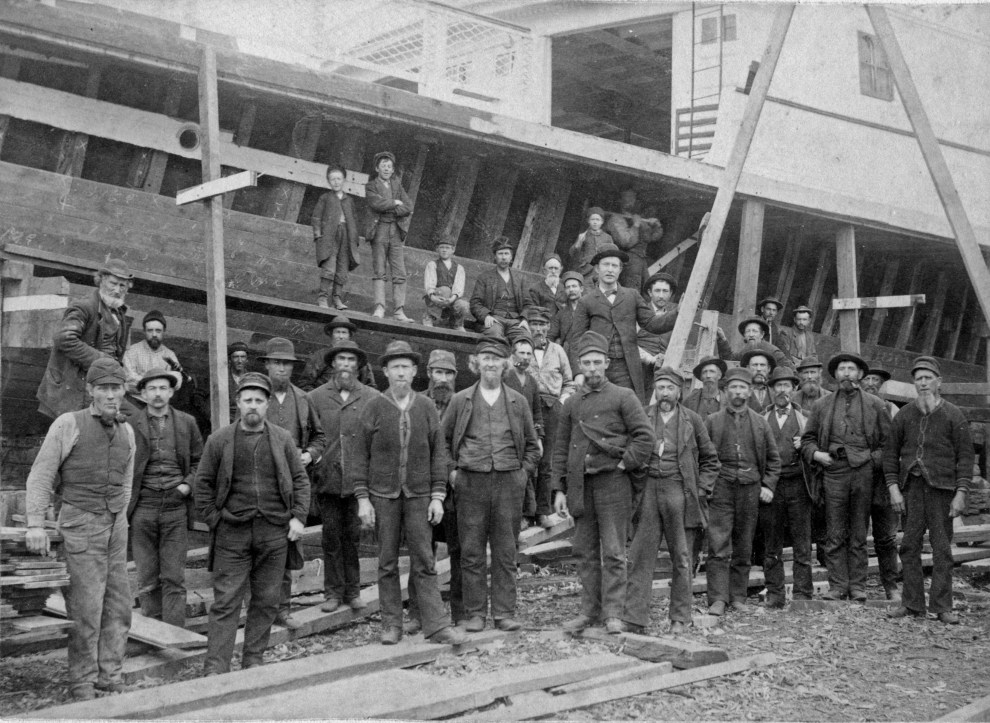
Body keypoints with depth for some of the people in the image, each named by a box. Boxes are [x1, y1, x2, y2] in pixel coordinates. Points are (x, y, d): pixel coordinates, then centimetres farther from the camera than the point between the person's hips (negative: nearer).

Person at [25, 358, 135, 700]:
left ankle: (109, 676, 17)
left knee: (118, 605, 6)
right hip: (80, 525, -5)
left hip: (115, 527, 6)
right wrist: (35, 524, -16)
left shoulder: (126, 431, 9)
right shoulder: (68, 424, -7)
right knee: (86, 610, -6)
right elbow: (40, 476, -8)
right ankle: (82, 684, 6)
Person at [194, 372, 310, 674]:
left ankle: (253, 660, 20)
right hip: (232, 534, -2)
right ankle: (215, 668, -1)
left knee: (267, 601, 7)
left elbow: (300, 480, 10)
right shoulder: (219, 440, 3)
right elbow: (202, 484, 7)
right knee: (226, 602, -4)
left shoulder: (283, 439, 7)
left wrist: (298, 516, 0)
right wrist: (214, 520, -1)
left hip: (275, 533, 2)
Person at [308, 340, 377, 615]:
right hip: (328, 479, 0)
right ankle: (333, 591, 17)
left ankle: (352, 590, 17)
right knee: (331, 538, 6)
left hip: (359, 479, 0)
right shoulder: (316, 397, 4)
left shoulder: (372, 398, 3)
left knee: (353, 537, 5)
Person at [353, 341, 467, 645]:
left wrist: (438, 497, -1)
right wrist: (362, 499, -4)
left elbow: (438, 453, 6)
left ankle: (436, 625, 1)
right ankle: (391, 625, 15)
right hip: (383, 495, -1)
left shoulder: (426, 407, 3)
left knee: (424, 561, 0)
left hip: (418, 495, 1)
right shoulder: (374, 407, -1)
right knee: (387, 563, 6)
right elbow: (360, 456, 1)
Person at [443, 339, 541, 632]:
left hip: (508, 483, 1)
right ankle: (475, 613, 8)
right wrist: (451, 471, 3)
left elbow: (532, 445, 16)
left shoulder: (518, 402, 10)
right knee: (471, 552, 1)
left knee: (505, 552, 3)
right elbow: (443, 440, 13)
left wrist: (523, 472, 5)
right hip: (471, 483, -1)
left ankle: (504, 612, 10)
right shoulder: (460, 400, 7)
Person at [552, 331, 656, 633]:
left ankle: (613, 613, 2)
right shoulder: (572, 404, 13)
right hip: (580, 485, 4)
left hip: (613, 482, -4)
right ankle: (589, 610, 16)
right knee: (586, 551, 8)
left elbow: (646, 437, -5)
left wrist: (624, 464, -9)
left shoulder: (623, 397, 1)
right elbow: (560, 449, 13)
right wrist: (559, 489, 7)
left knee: (613, 552, -2)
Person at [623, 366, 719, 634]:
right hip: (647, 491, 1)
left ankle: (680, 618, 15)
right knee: (640, 556, -3)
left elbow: (710, 459, 12)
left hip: (678, 492, 0)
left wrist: (700, 490, 2)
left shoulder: (692, 420, 6)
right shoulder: (642, 417, 7)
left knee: (681, 558, 6)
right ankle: (634, 617, -1)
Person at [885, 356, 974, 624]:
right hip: (911, 487, 3)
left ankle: (942, 606, 6)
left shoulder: (953, 415, 2)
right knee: (909, 546, 3)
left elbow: (965, 456, 1)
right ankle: (913, 604, 10)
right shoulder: (905, 415, 8)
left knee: (942, 548, 0)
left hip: (941, 487, -2)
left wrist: (961, 492, -7)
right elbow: (890, 452, 11)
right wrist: (893, 488, 2)